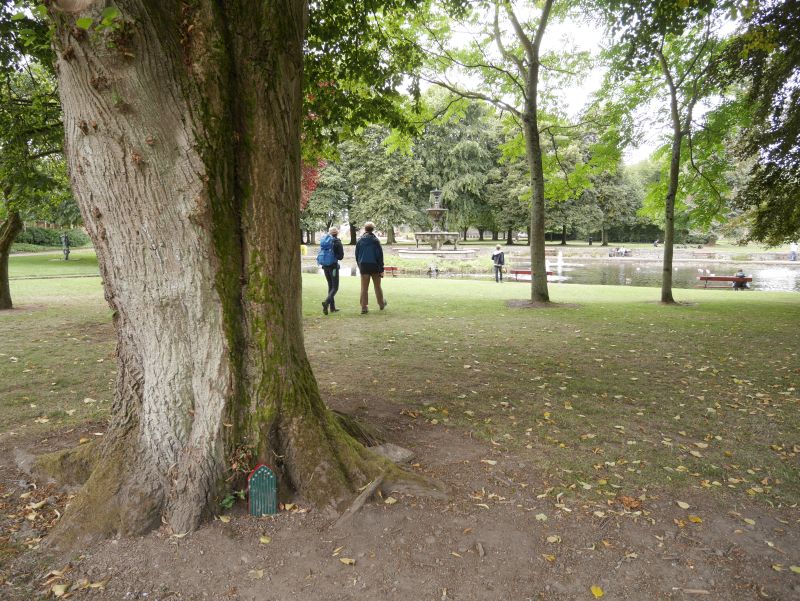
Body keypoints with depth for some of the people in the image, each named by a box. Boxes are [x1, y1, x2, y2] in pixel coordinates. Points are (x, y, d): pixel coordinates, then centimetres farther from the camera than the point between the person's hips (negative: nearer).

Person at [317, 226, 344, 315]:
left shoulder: (323, 241, 8)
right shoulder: (337, 242, -9)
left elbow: (321, 254, 12)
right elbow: (341, 256, -9)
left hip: (325, 266, 6)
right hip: (333, 266, -6)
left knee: (330, 286, 16)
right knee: (335, 287, -2)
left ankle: (332, 307, 17)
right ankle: (326, 302, -26)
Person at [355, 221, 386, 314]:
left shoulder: (359, 241, 2)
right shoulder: (375, 240, -7)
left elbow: (357, 255, 8)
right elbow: (380, 256, -8)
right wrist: (381, 269, -5)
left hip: (363, 266, 2)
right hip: (374, 266, -1)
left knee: (364, 288, 3)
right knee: (377, 286, 13)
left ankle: (364, 307, -1)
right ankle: (381, 304, 26)